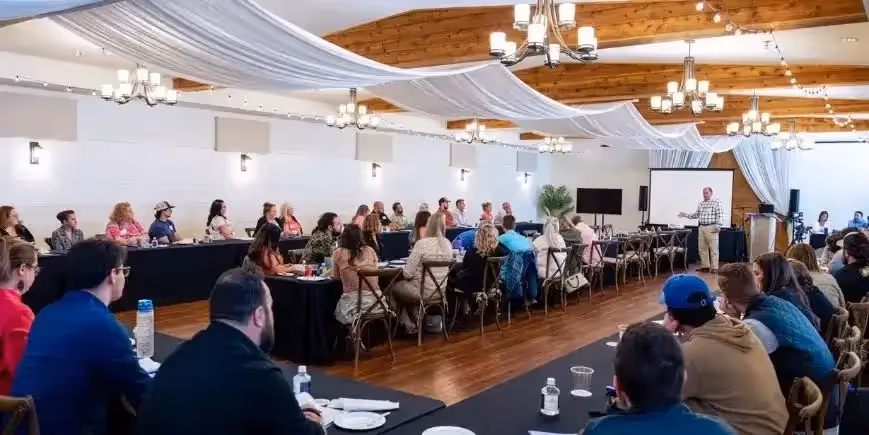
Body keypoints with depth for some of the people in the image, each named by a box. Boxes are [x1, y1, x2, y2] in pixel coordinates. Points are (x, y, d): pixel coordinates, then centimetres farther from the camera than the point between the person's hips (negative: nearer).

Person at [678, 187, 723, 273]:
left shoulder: (716, 202, -3)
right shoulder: (701, 204, 16)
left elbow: (720, 215, -9)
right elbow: (696, 215, 22)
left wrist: (718, 226, -17)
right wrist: (685, 215, 15)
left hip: (711, 228, -7)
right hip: (701, 227, 7)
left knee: (713, 248, -5)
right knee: (702, 248, 8)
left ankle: (714, 268, -4)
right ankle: (705, 266, 15)